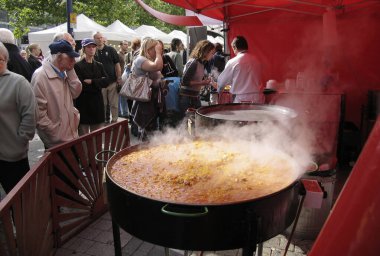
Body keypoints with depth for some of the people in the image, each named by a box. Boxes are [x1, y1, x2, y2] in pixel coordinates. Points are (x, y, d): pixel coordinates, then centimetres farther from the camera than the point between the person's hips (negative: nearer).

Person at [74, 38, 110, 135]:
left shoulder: (99, 65, 12)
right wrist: (98, 83, -9)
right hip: (83, 105, -4)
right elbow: (81, 86, -14)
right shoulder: (78, 66, -4)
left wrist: (91, 82, -12)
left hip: (97, 104, 5)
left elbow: (106, 81, -2)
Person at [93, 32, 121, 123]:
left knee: (114, 103, 4)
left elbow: (117, 64, 2)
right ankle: (104, 120, 22)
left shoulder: (111, 50, 2)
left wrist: (119, 78, -5)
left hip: (112, 81, -1)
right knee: (102, 104, 10)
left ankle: (114, 120, 14)